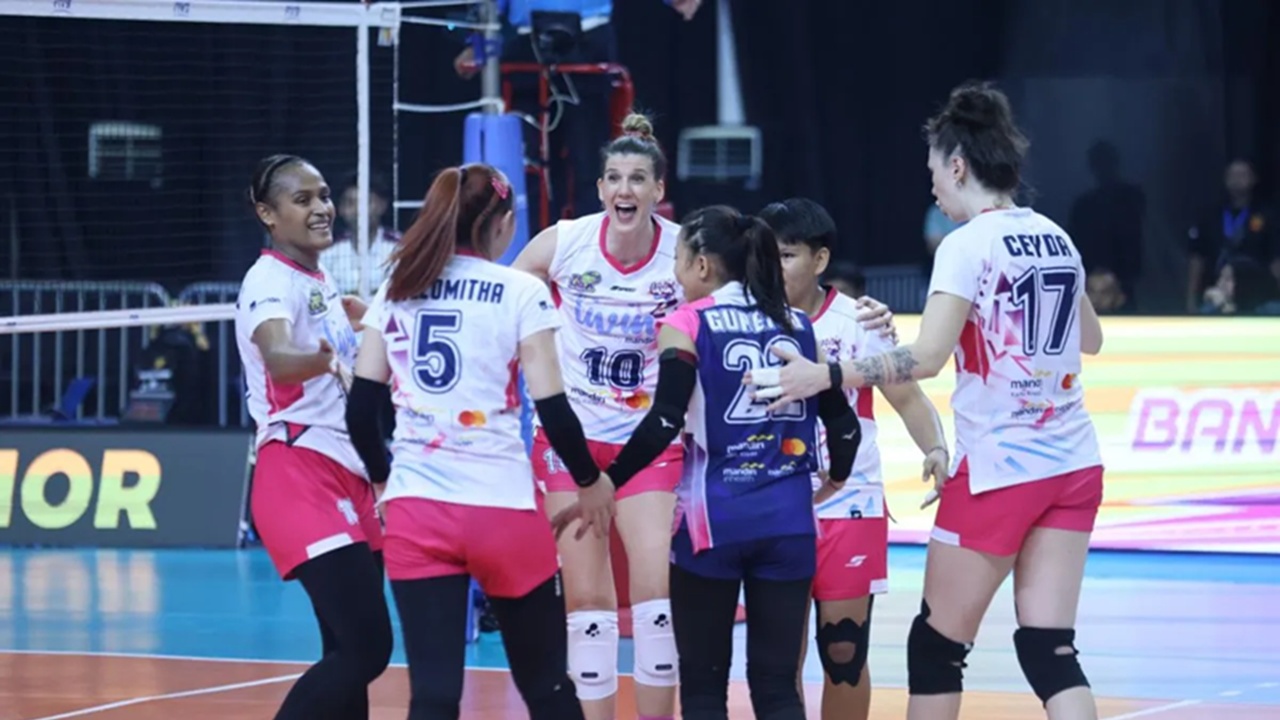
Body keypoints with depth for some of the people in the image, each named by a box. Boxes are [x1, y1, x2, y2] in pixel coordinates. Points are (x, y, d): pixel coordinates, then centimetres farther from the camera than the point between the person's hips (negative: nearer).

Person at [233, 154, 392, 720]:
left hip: (347, 476, 9)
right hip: (300, 475, -9)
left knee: (353, 652, 7)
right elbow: (275, 354, -35)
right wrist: (321, 359, -55)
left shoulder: (322, 284, 16)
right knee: (365, 647, -19)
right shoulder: (272, 280, -12)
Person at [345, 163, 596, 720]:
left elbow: (361, 408, 6)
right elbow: (553, 409, -6)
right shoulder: (522, 293, -2)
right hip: (502, 511, -3)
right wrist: (591, 479, 11)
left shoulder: (395, 293, 8)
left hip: (414, 512, 3)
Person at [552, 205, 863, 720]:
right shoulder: (796, 326, 11)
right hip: (787, 520, 4)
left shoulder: (687, 325, -3)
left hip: (714, 518, -4)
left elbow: (664, 424, -14)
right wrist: (835, 480, 29)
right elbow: (842, 421, 10)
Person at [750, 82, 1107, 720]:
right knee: (1049, 650, 3)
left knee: (936, 645, 7)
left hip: (998, 470, -6)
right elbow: (1090, 339, 25)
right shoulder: (1056, 239, 9)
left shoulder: (969, 244, -11)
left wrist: (824, 376, -23)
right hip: (1071, 467, 6)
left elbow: (926, 359, -21)